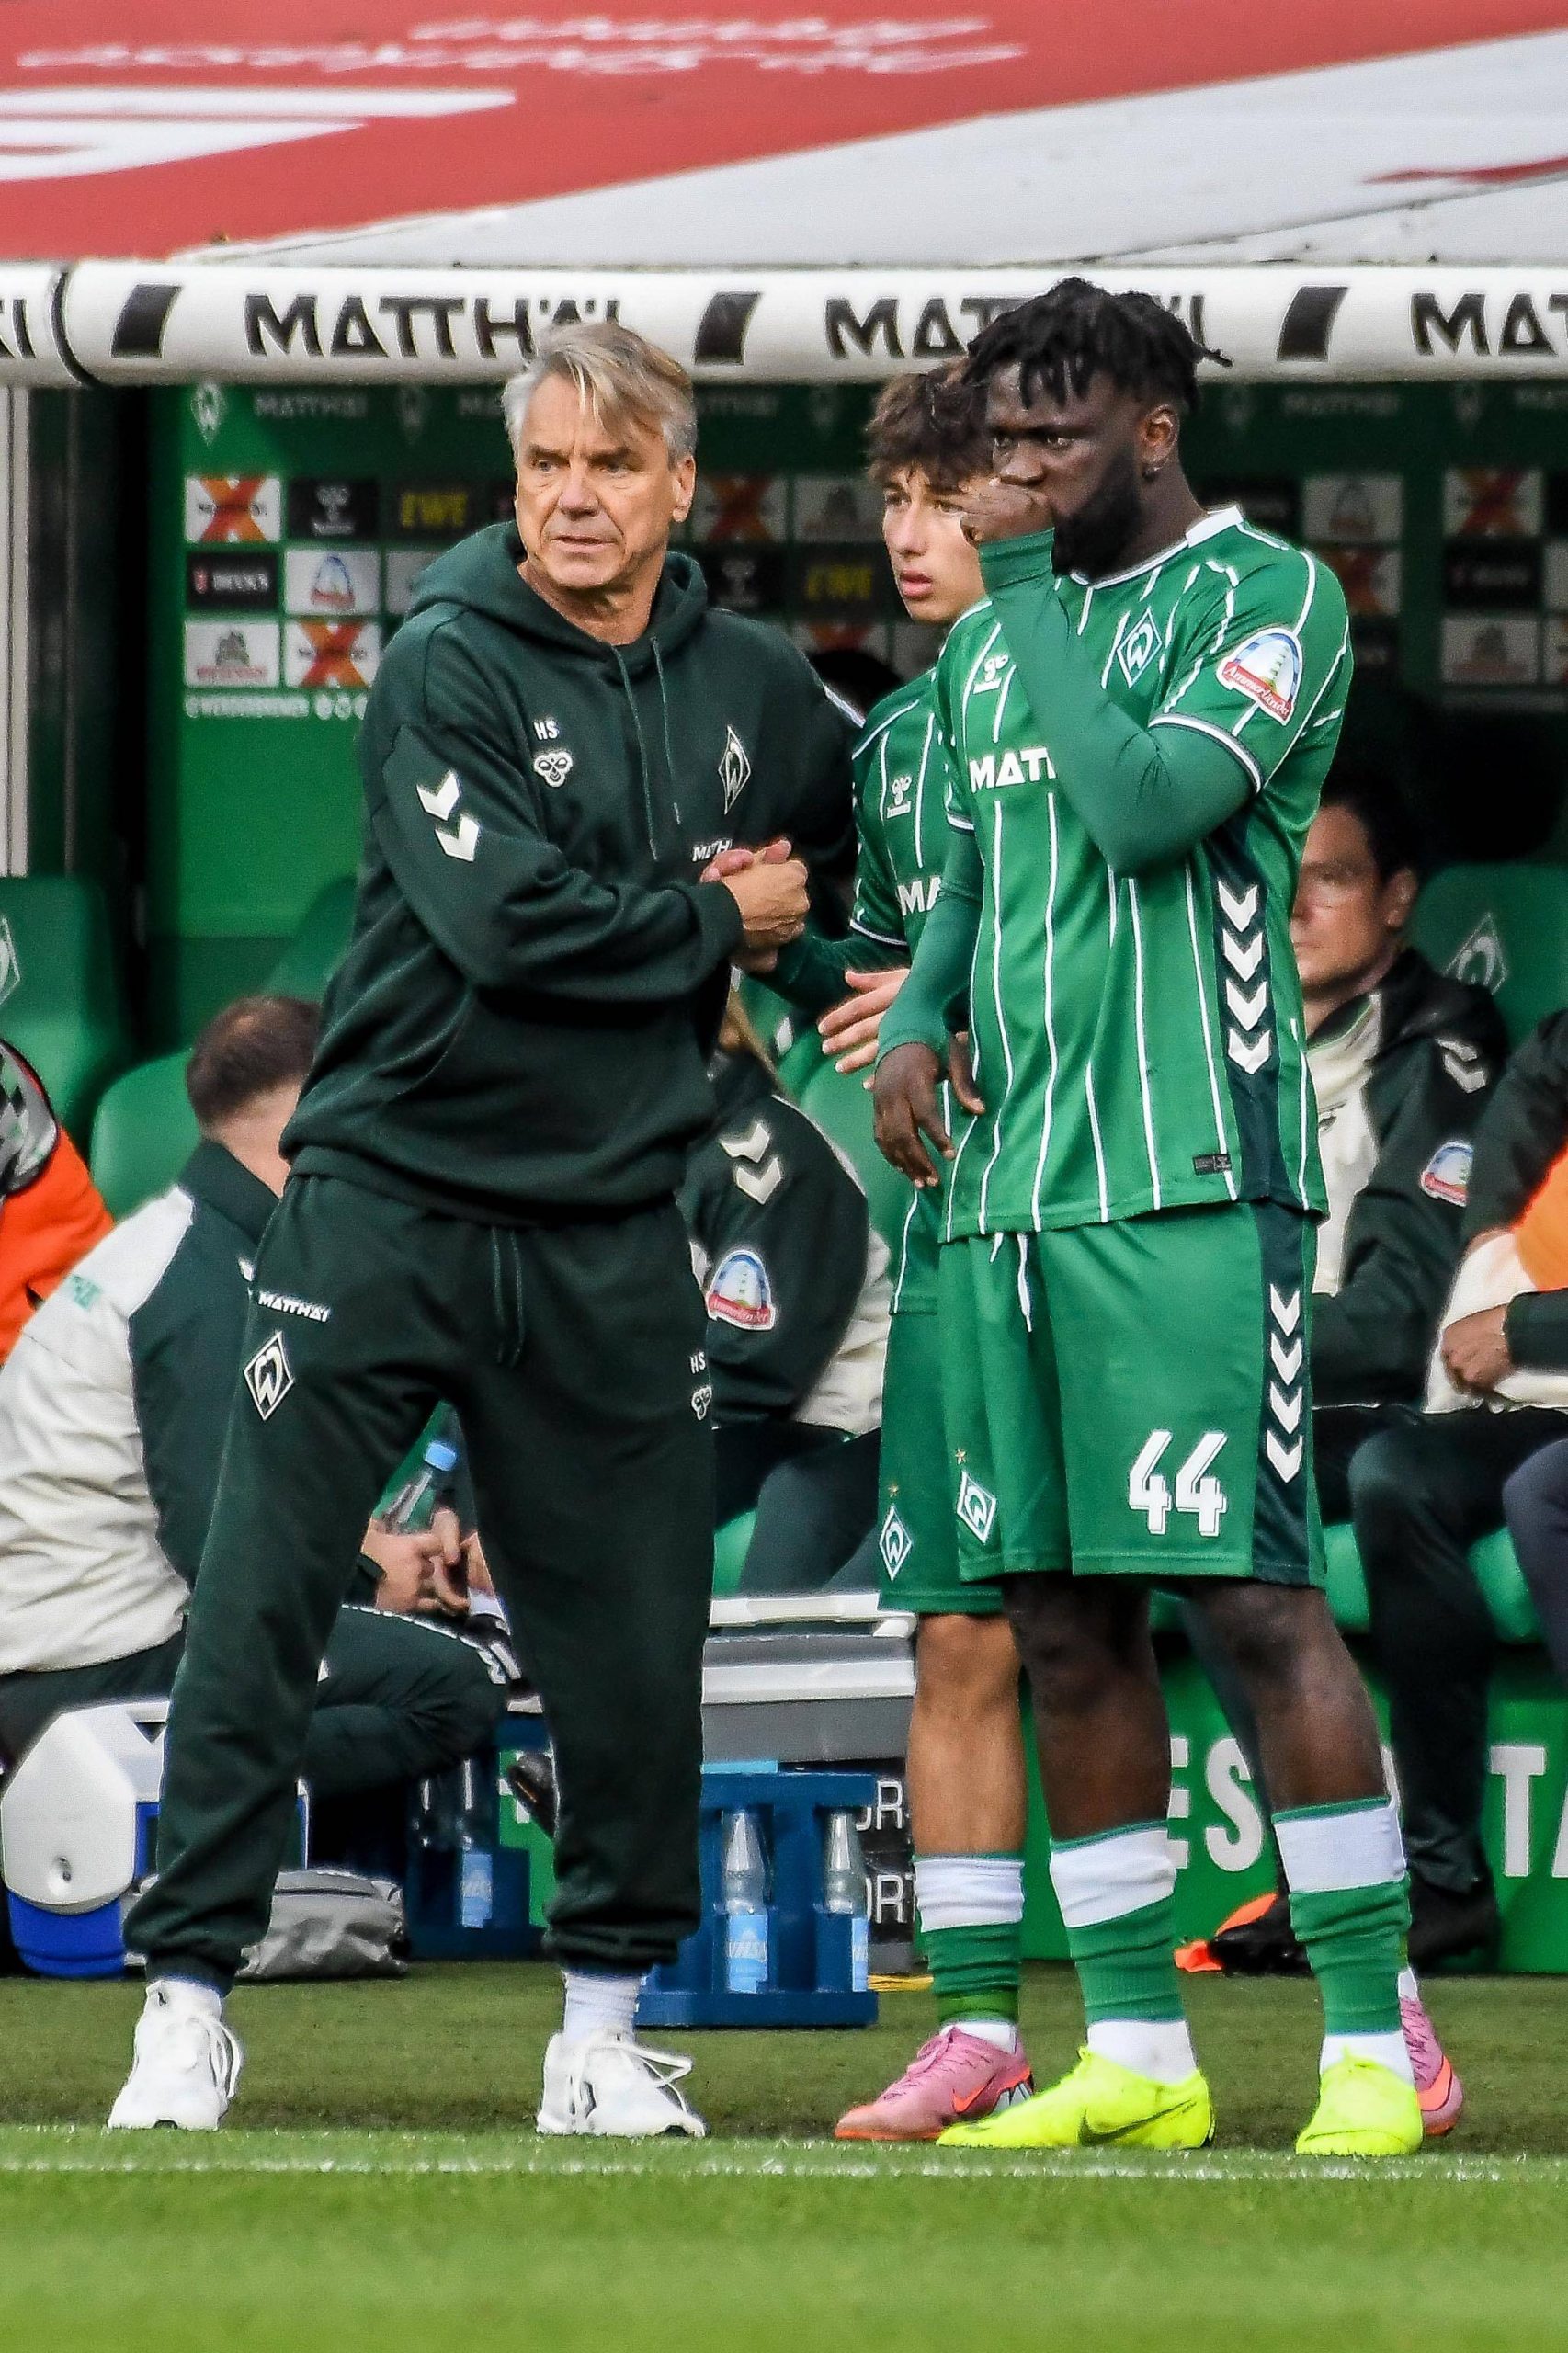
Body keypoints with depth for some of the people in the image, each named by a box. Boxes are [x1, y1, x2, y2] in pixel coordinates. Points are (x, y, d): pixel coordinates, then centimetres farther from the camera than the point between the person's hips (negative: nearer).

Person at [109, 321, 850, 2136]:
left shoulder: (751, 688, 8)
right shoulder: (448, 668, -7)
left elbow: (879, 829, 26)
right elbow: (505, 917, -18)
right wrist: (717, 925, -7)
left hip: (607, 1227, 4)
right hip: (387, 1189, -4)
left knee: (633, 1646, 3)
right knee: (260, 1604, -7)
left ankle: (605, 2031, 16)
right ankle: (187, 2000, -1)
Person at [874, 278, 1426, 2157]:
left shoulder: (1265, 598, -4)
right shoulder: (995, 639, 19)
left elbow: (1144, 807, -17)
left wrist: (1028, 591, -9)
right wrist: (917, 1018, 10)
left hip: (1191, 1185, -7)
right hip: (1007, 1184, 7)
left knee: (1252, 1594, -12)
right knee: (1062, 1621, 5)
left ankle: (1372, 2047, -11)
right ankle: (1136, 2056, 10)